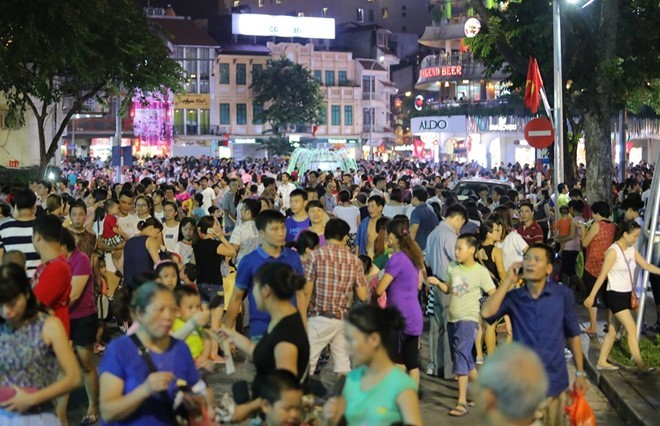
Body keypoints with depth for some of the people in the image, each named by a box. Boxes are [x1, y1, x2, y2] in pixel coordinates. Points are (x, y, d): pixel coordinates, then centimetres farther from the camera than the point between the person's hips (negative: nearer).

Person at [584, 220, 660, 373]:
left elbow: (646, 265, 8)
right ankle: (640, 365, -4)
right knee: (632, 329, -8)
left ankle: (602, 362, 19)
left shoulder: (632, 249, 6)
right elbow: (602, 275, -17)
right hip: (615, 295, -8)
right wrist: (592, 296, -16)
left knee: (613, 330, 11)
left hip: (626, 294, 8)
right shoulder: (613, 251, -17)